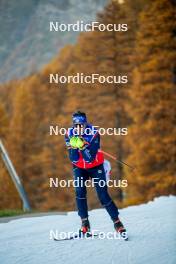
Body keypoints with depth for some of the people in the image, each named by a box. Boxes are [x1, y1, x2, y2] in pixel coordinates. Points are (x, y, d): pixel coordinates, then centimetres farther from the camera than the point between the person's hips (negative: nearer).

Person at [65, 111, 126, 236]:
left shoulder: (94, 134, -24)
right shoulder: (70, 135, -15)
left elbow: (90, 159, -30)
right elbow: (74, 160, -18)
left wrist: (82, 145, -41)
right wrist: (74, 147, -33)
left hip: (95, 167, -2)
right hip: (79, 168, 2)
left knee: (103, 195, -9)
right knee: (80, 191, -18)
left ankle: (117, 221, 3)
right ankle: (85, 223, -11)